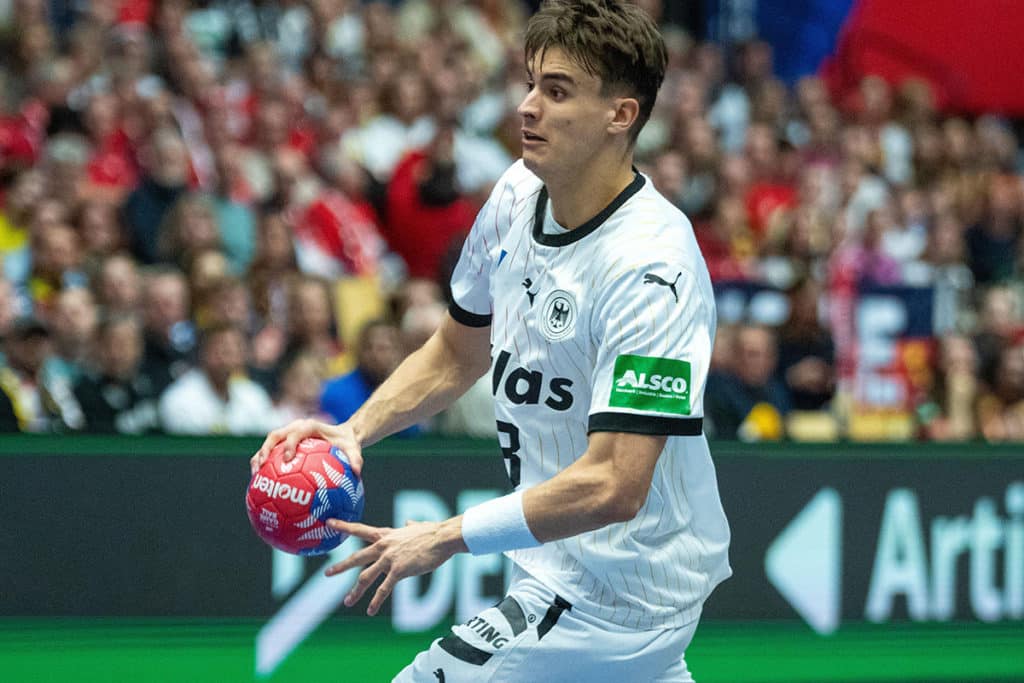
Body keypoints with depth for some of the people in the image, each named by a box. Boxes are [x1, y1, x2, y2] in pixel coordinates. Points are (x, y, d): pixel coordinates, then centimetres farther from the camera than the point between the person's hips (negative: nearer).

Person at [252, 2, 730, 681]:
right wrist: (354, 432, -2)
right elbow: (457, 353, 15)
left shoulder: (649, 264, -27)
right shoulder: (518, 194, -2)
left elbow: (614, 486, -32)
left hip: (608, 595, -9)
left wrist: (446, 537, -29)